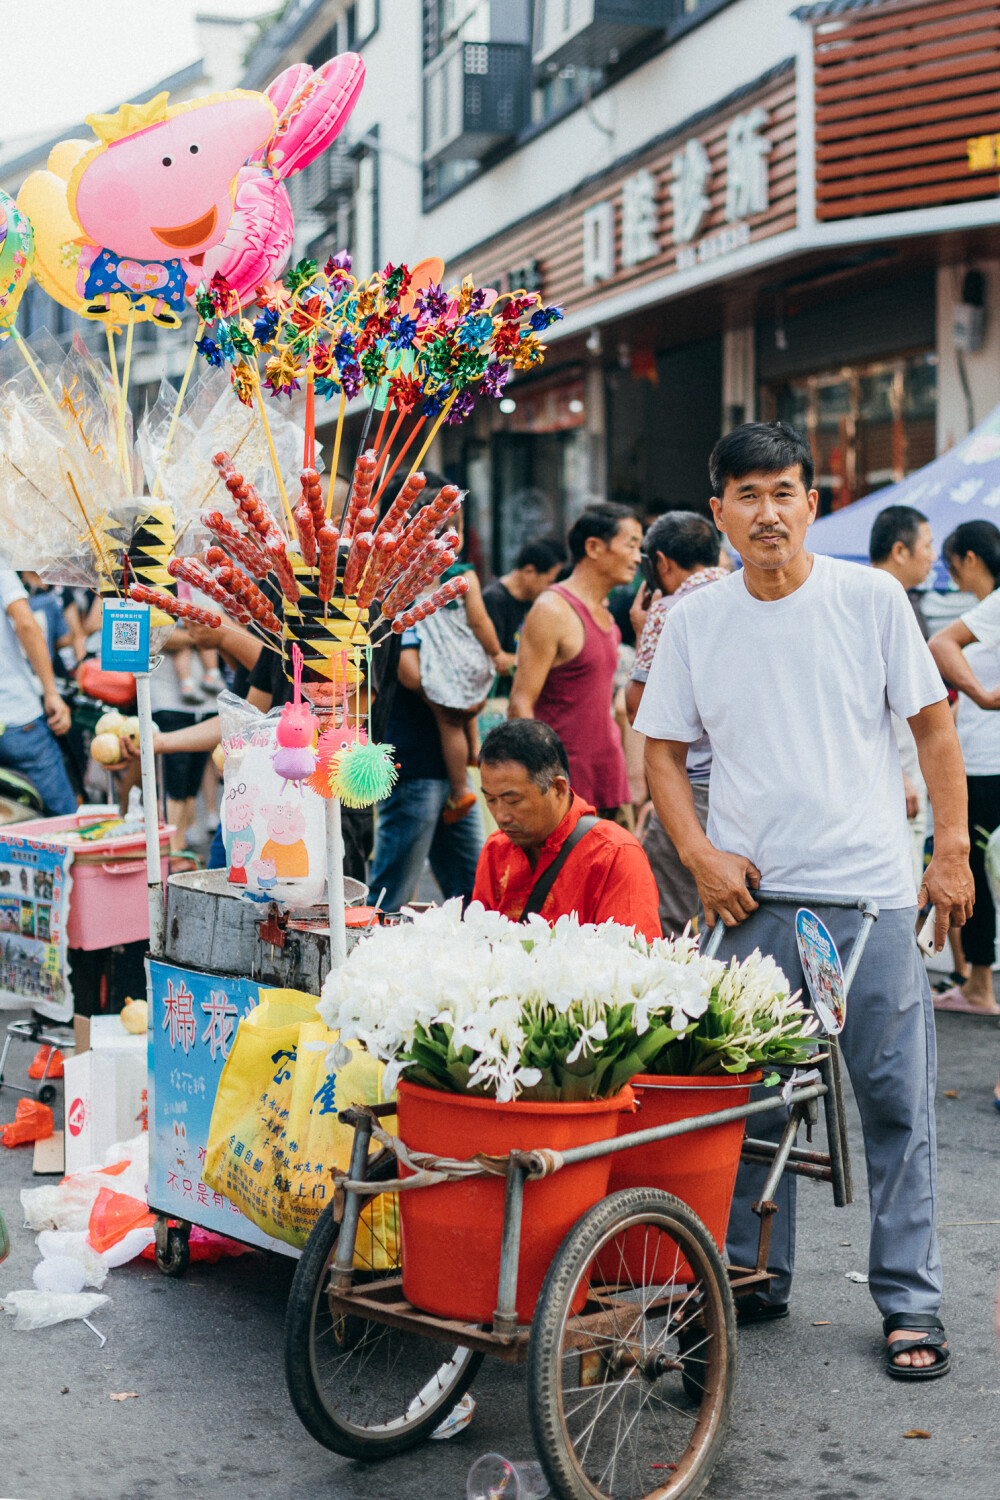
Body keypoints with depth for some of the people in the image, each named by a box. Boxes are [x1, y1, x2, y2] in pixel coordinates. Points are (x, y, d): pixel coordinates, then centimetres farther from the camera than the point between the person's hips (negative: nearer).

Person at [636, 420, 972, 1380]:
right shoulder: (694, 621, 4)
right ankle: (753, 1280, 24)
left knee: (896, 1102, 2)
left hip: (873, 893, -1)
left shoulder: (871, 598, -1)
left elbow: (932, 723, 4)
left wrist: (952, 850, -1)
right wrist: (700, 856, -3)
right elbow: (663, 750, 10)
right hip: (752, 895, 2)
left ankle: (910, 1301, 14)